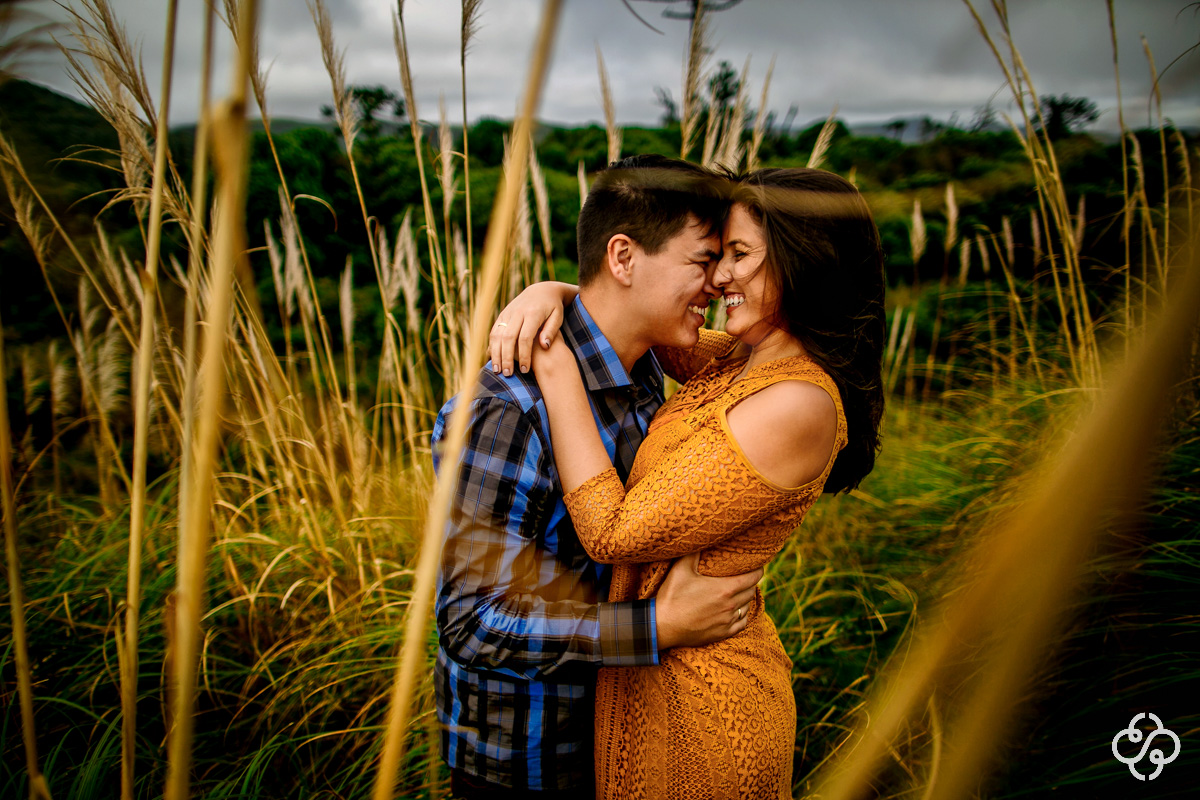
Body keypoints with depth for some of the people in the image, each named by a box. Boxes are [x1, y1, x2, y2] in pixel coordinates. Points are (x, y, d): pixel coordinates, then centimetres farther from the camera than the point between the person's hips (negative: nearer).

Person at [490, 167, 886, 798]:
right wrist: (551, 291, -8)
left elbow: (613, 533, -26)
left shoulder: (797, 403, -27)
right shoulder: (739, 361, 0)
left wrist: (556, 370, -22)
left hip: (694, 696, -8)